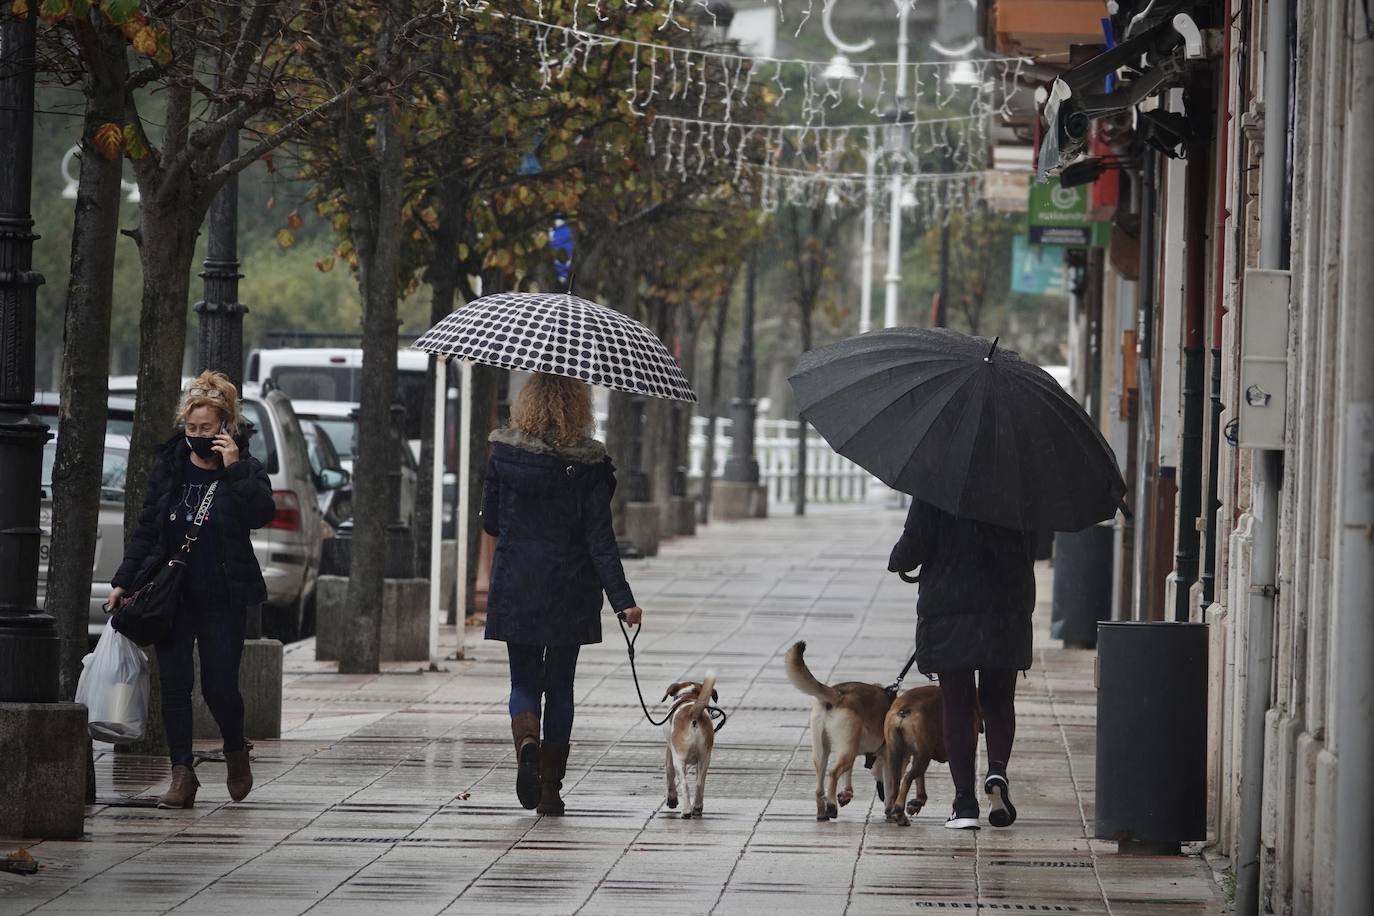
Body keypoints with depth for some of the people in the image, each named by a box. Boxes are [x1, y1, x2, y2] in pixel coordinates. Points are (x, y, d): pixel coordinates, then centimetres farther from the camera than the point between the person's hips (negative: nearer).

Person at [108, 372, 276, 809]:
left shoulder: (244, 470, -1)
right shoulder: (170, 467, 7)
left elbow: (262, 513, -20)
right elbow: (146, 529, 12)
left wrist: (233, 468, -25)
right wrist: (124, 581, 7)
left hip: (222, 596, -3)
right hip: (172, 593, 3)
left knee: (219, 685, -4)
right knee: (174, 684, -2)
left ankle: (236, 752, 24)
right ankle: (182, 775, 2)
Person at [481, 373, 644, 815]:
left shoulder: (503, 455, -6)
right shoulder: (588, 462, -10)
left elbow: (489, 521, 3)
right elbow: (600, 537, -12)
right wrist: (622, 599, -11)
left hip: (515, 590, 0)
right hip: (570, 592, 0)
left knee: (524, 682, 11)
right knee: (560, 685, 11)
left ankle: (527, 742, -21)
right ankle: (550, 788, 10)